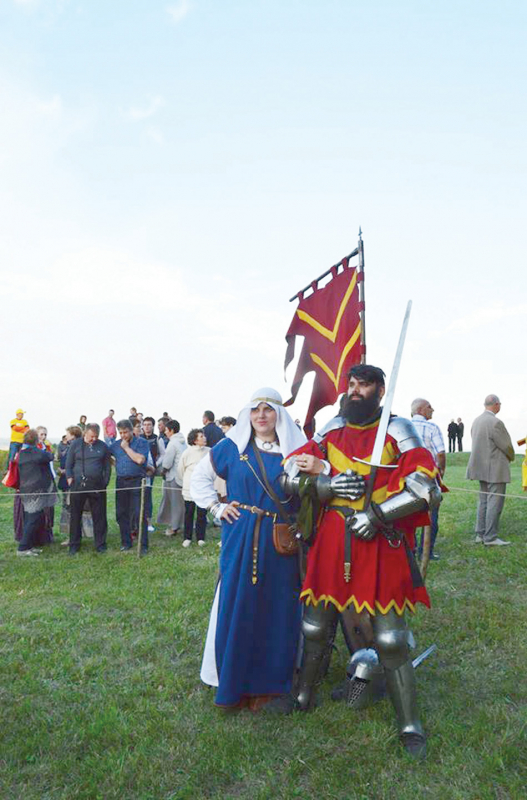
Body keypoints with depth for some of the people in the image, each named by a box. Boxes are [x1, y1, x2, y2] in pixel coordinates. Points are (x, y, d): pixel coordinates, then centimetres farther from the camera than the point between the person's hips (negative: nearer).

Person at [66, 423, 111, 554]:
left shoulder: (103, 446, 6)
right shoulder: (75, 444, 3)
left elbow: (107, 467, 9)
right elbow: (68, 463, 5)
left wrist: (105, 482, 2)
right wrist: (70, 478, -6)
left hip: (97, 486, 1)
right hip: (78, 485, -1)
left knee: (99, 516, 6)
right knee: (75, 516, 6)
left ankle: (100, 544, 17)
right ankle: (74, 545, 18)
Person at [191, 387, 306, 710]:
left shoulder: (295, 449, 2)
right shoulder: (232, 446, 3)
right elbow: (200, 477, 14)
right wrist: (217, 507, 5)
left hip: (280, 543, 0)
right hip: (240, 541, 0)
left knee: (276, 610, 6)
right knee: (236, 607, 4)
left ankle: (268, 683, 23)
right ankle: (234, 683, 21)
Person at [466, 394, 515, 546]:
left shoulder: (476, 421, 7)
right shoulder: (495, 422, -19)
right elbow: (507, 446, -14)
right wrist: (511, 457, 8)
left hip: (482, 468, 9)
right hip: (495, 469, -9)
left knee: (483, 501, 14)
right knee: (495, 502, -3)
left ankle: (480, 534, 19)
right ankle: (490, 538, 1)